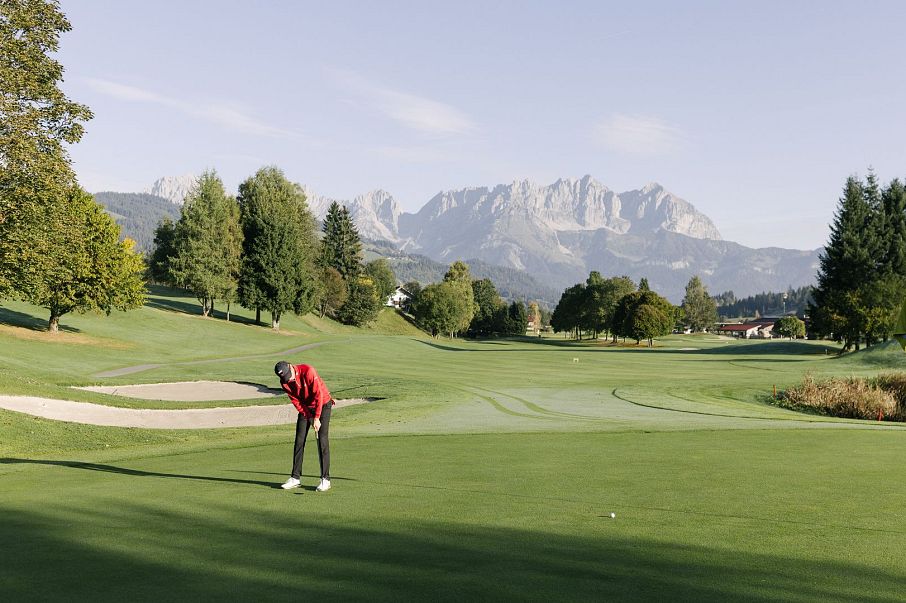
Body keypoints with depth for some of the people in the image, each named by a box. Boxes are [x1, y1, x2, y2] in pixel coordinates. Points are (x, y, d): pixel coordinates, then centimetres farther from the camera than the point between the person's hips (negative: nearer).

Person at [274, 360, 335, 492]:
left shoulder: (308, 371, -29)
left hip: (323, 404, -5)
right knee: (299, 441, 1)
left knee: (322, 440, -11)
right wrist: (309, 417, -15)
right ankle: (295, 478, 8)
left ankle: (325, 479, -9)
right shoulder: (284, 382, -12)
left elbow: (318, 395, -25)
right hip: (305, 407, 5)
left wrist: (316, 418, -24)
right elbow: (295, 401, -6)